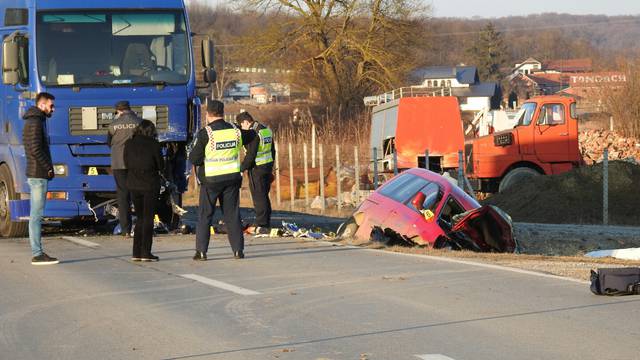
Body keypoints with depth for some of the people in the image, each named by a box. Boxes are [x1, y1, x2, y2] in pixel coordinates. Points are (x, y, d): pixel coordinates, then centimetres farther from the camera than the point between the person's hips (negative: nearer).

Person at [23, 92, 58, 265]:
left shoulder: (35, 121, 18)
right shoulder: (35, 122, -13)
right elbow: (35, 150, -21)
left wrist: (47, 168, 12)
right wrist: (49, 168, -12)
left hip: (37, 174, 10)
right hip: (38, 174, -10)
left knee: (36, 215, 10)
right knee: (36, 215, -9)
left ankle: (37, 253, 13)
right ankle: (37, 254, -9)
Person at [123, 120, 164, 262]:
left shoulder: (129, 144, 0)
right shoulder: (154, 145, -10)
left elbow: (126, 164, 7)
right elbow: (161, 166, -3)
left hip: (134, 184, 4)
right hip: (150, 185, -4)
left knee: (139, 218, 14)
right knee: (148, 218, 2)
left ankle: (136, 252, 9)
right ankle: (146, 253, -3)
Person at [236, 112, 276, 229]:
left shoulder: (253, 133, -17)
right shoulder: (266, 129, 12)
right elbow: (273, 150, 18)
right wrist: (271, 168, 23)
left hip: (257, 168, -9)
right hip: (268, 166, 9)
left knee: (258, 196, -4)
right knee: (265, 195, 16)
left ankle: (261, 224, -2)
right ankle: (267, 223, 21)